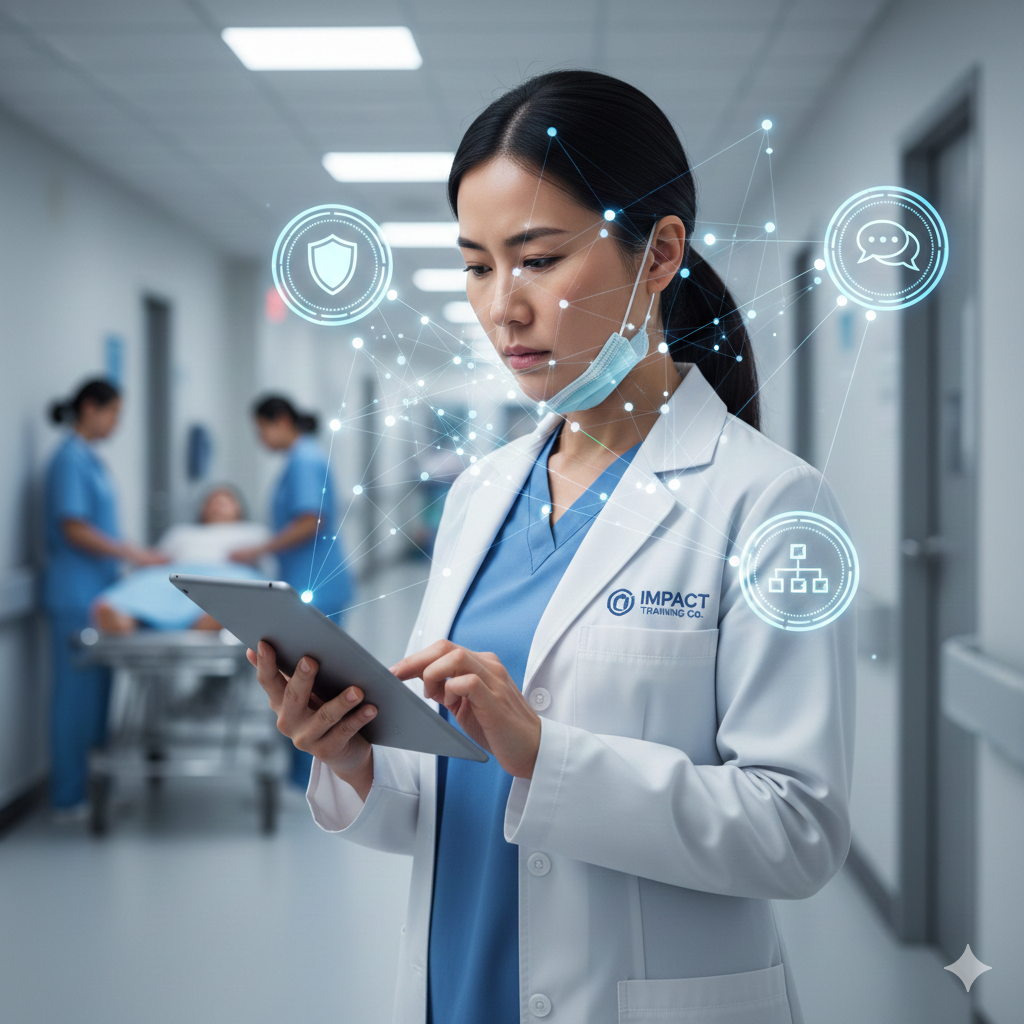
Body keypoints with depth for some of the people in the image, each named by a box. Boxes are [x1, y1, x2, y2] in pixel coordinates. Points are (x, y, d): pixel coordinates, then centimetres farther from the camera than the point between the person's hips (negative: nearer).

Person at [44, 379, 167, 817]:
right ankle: (69, 797, 2)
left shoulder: (89, 459, 15)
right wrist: (131, 554, -14)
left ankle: (91, 785, 19)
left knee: (96, 689, 12)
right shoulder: (70, 459, -13)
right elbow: (74, 529, -19)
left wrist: (135, 554, 12)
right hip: (76, 594, -9)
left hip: (96, 591, 9)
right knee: (77, 691, -5)